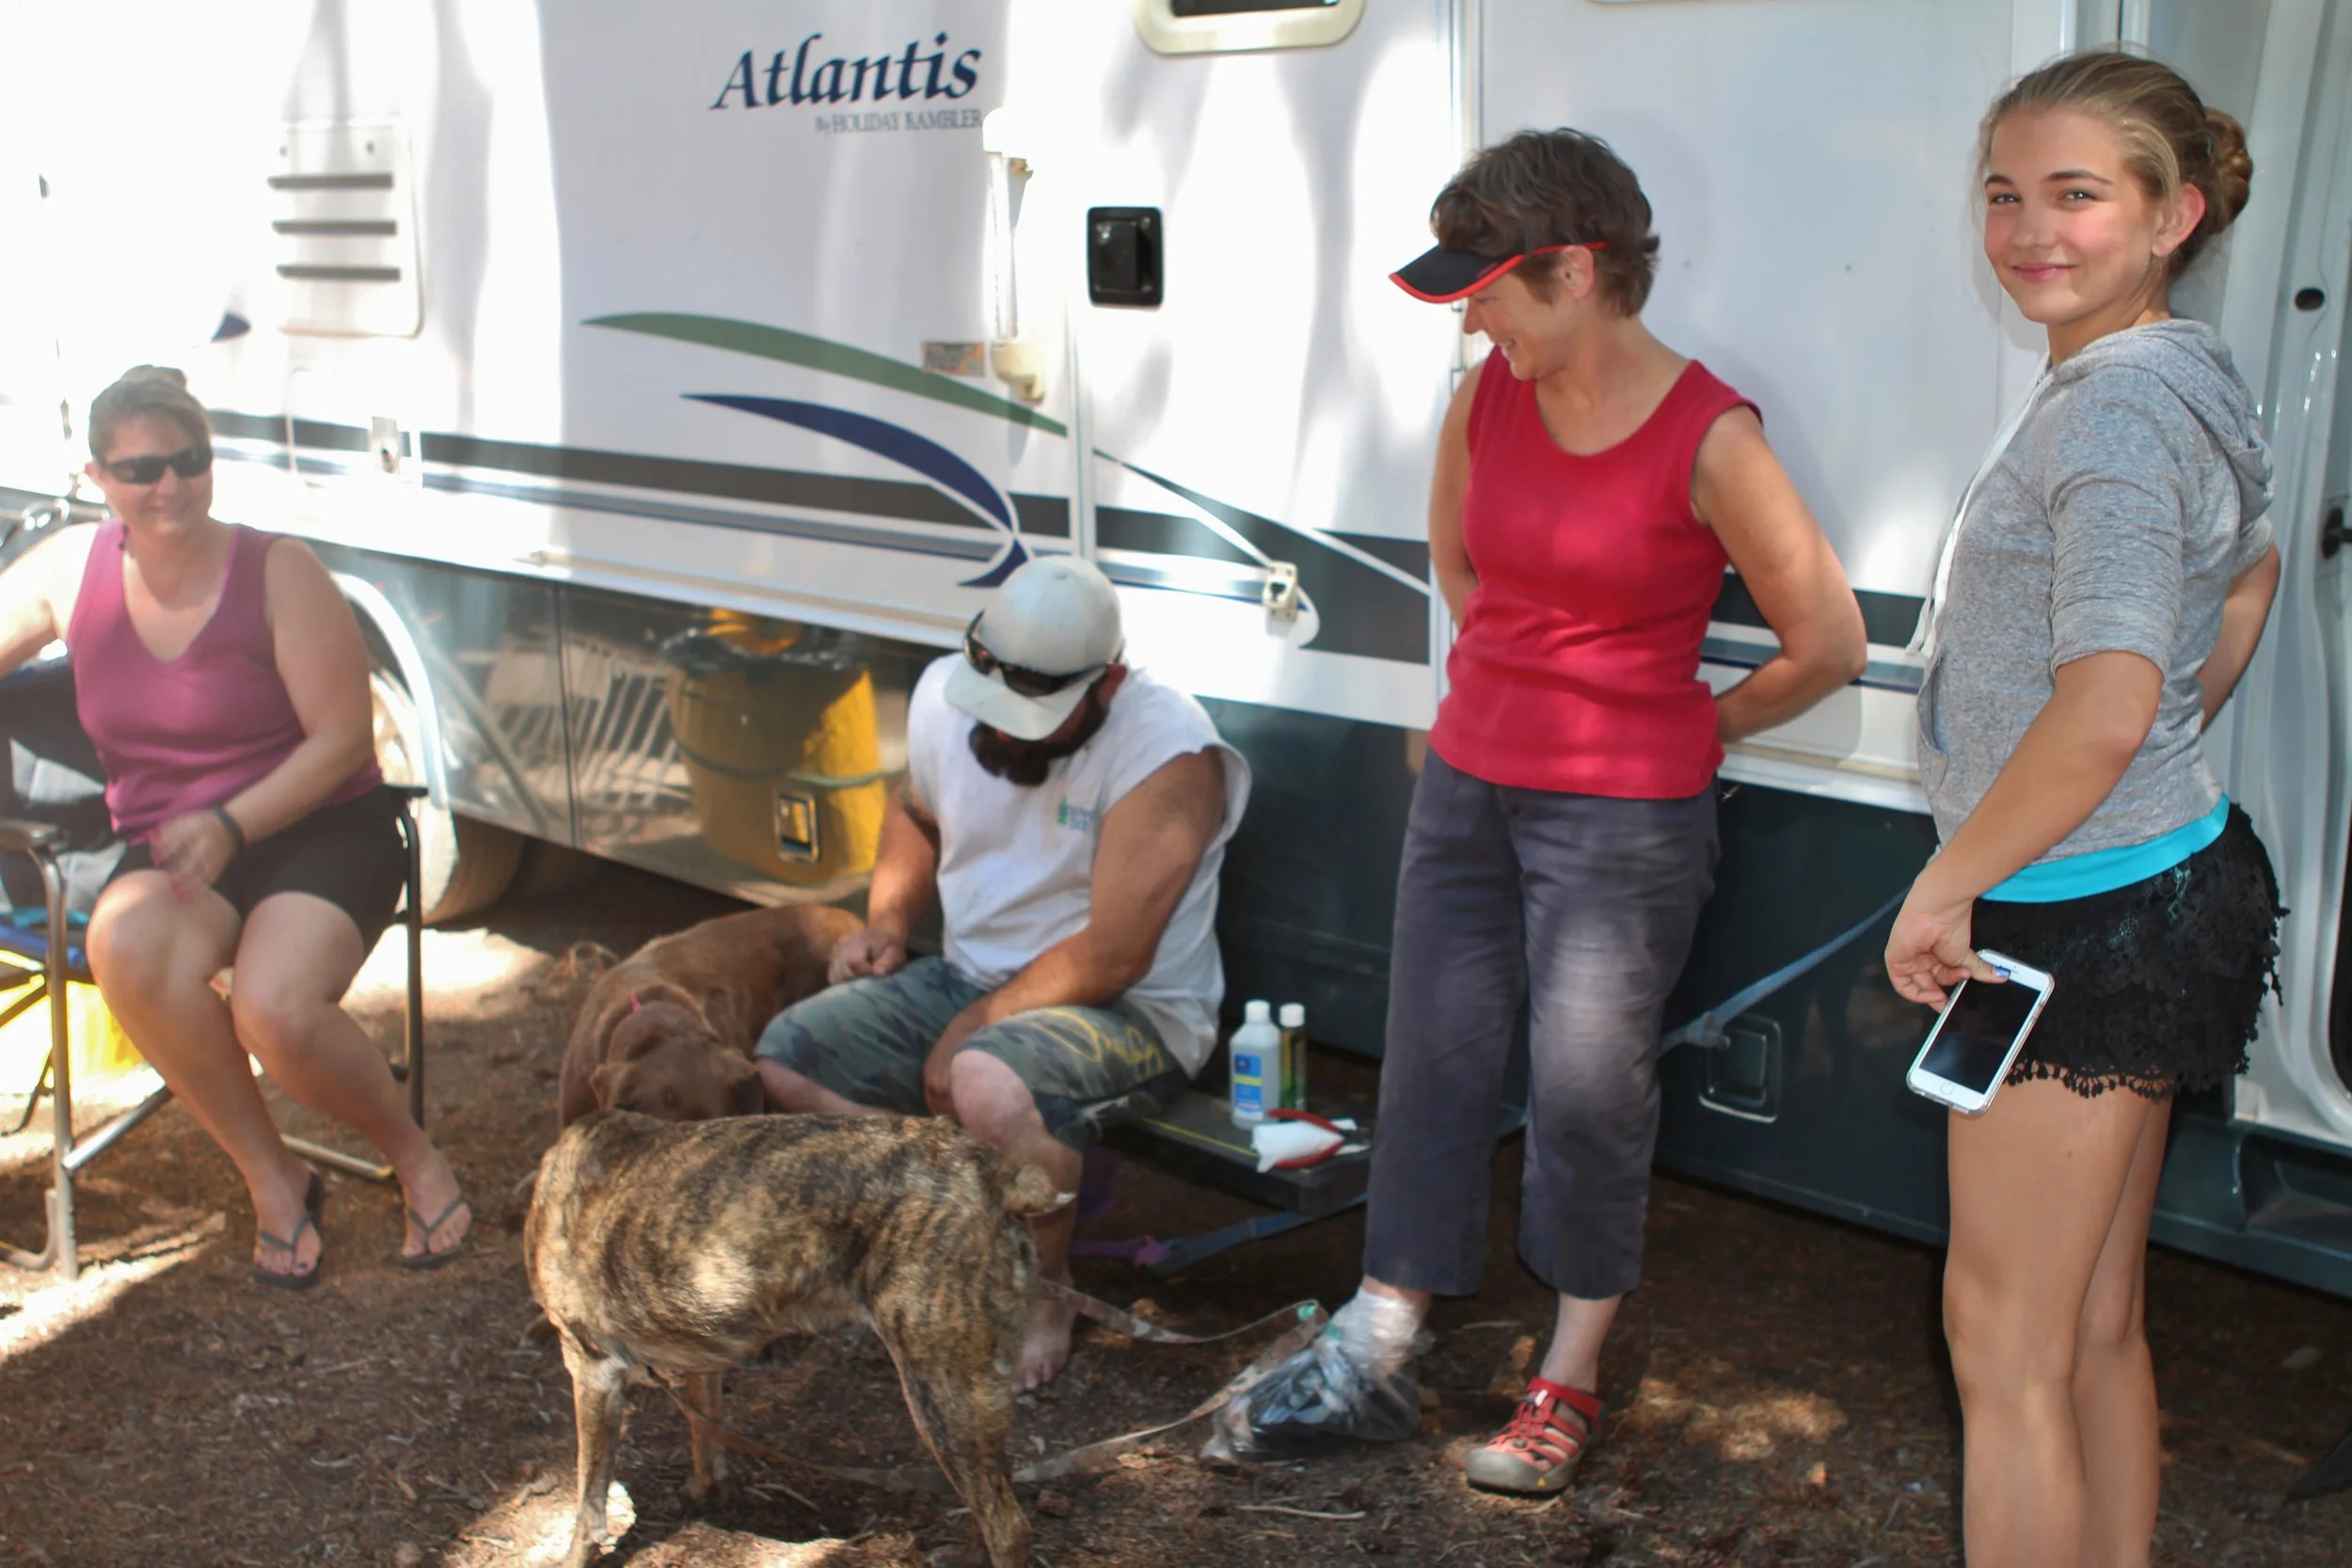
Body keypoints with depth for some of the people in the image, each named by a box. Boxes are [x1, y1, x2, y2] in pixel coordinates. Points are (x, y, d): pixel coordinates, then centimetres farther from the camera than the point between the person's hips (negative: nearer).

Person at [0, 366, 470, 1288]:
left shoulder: (278, 573, -9)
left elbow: (343, 739, -11)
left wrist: (230, 824, -22)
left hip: (319, 834, -4)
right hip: (168, 856, 4)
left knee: (274, 1009, -33)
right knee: (126, 948, -33)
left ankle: (417, 1160, -1)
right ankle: (273, 1179, -14)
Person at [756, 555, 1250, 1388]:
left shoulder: (1167, 751, -24)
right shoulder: (942, 694, -2)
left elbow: (1108, 961, -23)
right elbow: (915, 815, 21)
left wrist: (973, 1028, -15)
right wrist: (887, 920, 5)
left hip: (1132, 1013, -7)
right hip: (966, 979, 7)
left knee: (987, 1085, -37)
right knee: (781, 1059, -7)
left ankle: (1044, 1296, -9)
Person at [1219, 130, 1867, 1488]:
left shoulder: (1709, 438, -16)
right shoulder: (1486, 403, 0)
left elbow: (1831, 641, -9)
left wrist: (1697, 723, 2)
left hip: (1625, 812, -5)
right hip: (1468, 787, 6)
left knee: (1589, 1095, 4)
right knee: (1433, 1069, 11)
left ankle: (1567, 1387, 24)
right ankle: (1374, 1363, 24)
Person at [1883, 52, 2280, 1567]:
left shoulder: (2114, 405, -21)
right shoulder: (2183, 377, 10)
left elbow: (2103, 708, -32)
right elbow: (2248, 576, 29)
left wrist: (1941, 892, -22)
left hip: (2085, 917, -10)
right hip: (2162, 880, 10)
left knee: (2005, 1337, 2)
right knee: (2098, 1324, 20)